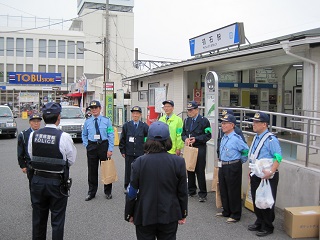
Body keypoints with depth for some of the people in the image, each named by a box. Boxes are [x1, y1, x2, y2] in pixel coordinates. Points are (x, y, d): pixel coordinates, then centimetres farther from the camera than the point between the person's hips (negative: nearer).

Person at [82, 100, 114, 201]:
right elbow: (84, 135, 17)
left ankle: (108, 192, 22)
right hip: (92, 146, 2)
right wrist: (86, 145, 4)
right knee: (92, 170, 8)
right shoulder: (87, 122, 5)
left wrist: (110, 149, -10)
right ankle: (91, 192, 21)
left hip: (104, 145, -2)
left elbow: (111, 135, -3)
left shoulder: (107, 120, -1)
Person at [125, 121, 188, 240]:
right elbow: (182, 192, -4)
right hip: (170, 216, 1)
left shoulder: (139, 162, -13)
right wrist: (183, 214, 10)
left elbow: (132, 191, -7)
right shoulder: (178, 162, -11)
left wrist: (129, 213, 7)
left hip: (144, 216, 0)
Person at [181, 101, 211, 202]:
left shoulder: (204, 120, -6)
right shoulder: (186, 120, 13)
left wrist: (196, 139, -17)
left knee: (200, 171, -3)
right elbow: (183, 133, 17)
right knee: (190, 170, 12)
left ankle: (202, 194, 6)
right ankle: (191, 190, 26)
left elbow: (208, 135, -8)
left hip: (200, 149, -6)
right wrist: (186, 139, -5)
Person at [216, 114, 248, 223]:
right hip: (223, 166, 9)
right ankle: (226, 211, 33)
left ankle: (235, 215, 15)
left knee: (233, 192, 2)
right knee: (223, 190, 18)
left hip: (233, 168, -9)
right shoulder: (224, 138, 8)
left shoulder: (236, 139, -18)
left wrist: (240, 161, -4)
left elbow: (246, 151, -16)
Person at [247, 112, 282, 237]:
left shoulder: (271, 139, -18)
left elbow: (278, 157, -23)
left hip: (267, 176, -9)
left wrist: (271, 172, -31)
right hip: (255, 175, 9)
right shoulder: (256, 138, 10)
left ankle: (267, 227, 17)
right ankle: (259, 222, 34)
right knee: (256, 200, 17)